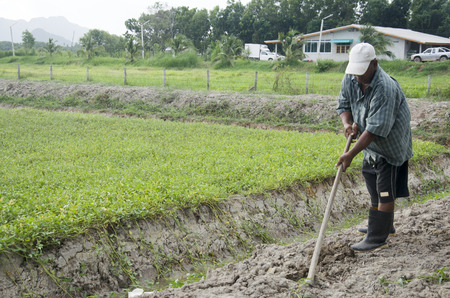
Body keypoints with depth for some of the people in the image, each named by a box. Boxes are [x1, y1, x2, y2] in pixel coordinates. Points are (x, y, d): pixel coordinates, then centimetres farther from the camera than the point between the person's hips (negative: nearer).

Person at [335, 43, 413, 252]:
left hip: (391, 143, -9)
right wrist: (347, 123, -19)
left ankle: (377, 239, 3)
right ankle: (384, 226, 39)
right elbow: (344, 105, 5)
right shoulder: (350, 79, -8)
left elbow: (376, 128, -34)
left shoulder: (385, 88, -33)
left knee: (385, 192, -3)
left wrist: (351, 154, -33)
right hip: (372, 145, 9)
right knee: (374, 186, 20)